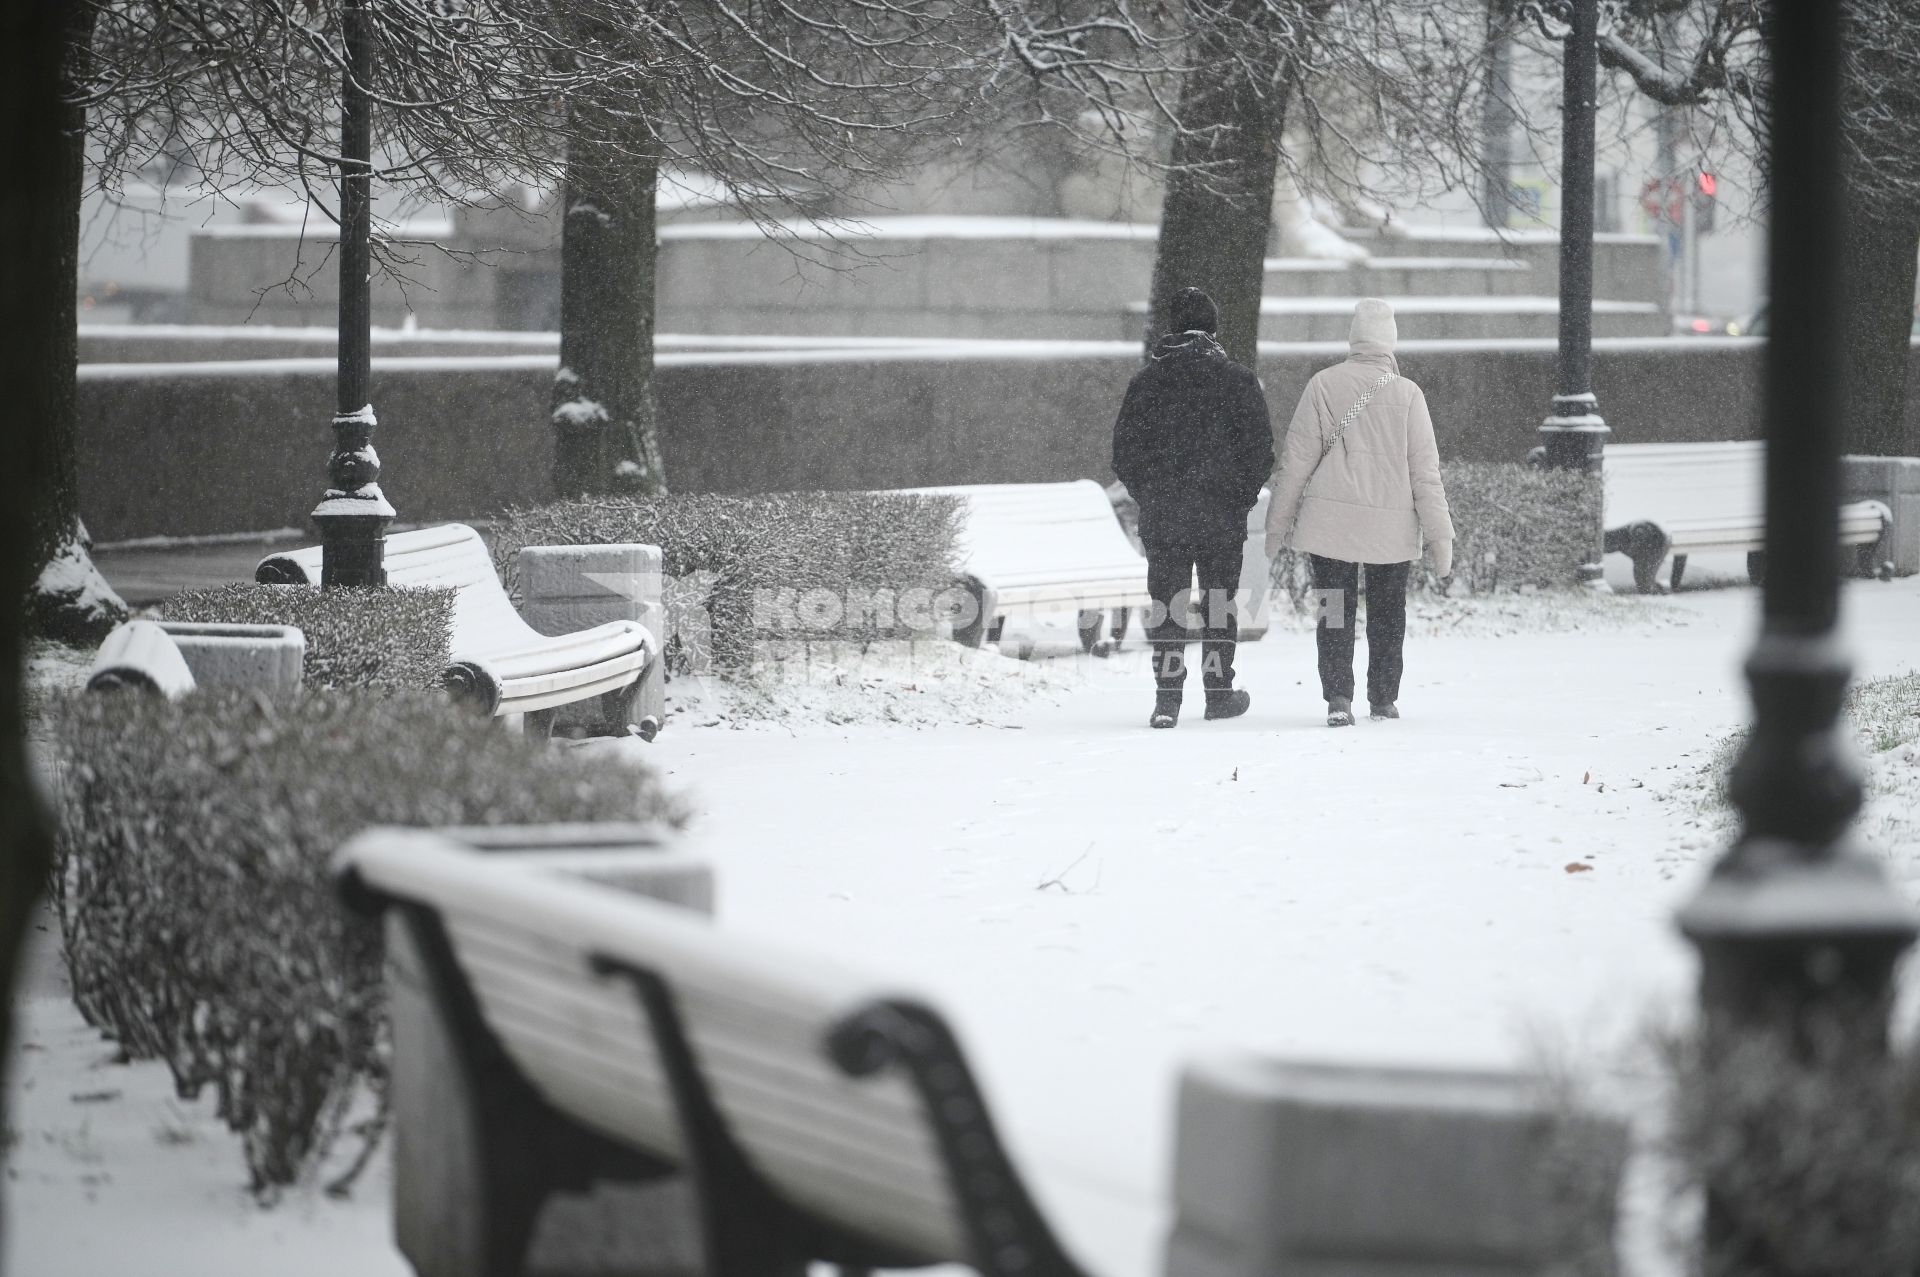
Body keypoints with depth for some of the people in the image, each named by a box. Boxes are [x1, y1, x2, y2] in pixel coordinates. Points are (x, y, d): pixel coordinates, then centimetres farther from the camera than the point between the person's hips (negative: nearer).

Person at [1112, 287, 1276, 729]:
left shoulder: (1146, 381, 2)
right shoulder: (1238, 380, -3)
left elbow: (1123, 454, 4)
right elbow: (1261, 451, -3)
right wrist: (1241, 498, 8)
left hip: (1161, 514, 1)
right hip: (1222, 514, -1)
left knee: (1166, 602, 2)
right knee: (1220, 600, 10)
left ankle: (1167, 697, -5)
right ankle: (1219, 692, 15)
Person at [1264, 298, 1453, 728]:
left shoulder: (1323, 385, -5)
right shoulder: (1407, 394, -5)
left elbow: (1297, 458, -1)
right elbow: (1425, 471, -4)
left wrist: (1278, 522, 8)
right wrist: (1440, 535, 1)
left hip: (1330, 523, 0)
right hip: (1393, 528, 0)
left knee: (1335, 612, 5)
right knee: (1387, 612, 17)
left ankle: (1338, 697, -10)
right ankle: (1383, 699, 22)